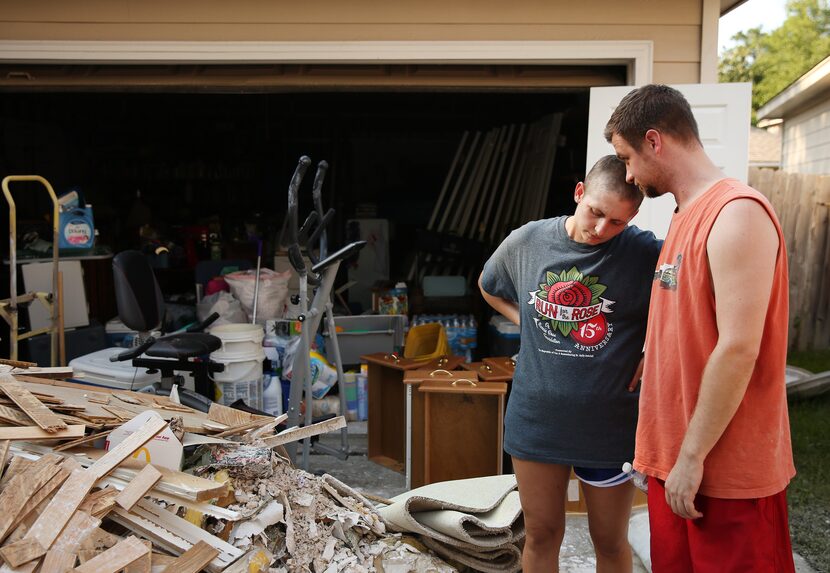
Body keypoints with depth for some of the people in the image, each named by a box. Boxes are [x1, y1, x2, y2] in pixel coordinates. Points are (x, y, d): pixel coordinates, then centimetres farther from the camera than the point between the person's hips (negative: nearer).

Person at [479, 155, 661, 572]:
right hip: (535, 417, 2)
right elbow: (488, 287, 16)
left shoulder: (645, 253, -14)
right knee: (541, 536, 16)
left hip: (610, 425, -2)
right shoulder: (526, 241, -4)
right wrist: (525, 321, 3)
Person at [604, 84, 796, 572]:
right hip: (673, 459, 8)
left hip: (728, 471, -8)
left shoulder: (737, 213, -15)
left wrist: (693, 456, -17)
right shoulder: (687, 216, 12)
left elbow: (738, 349, -21)